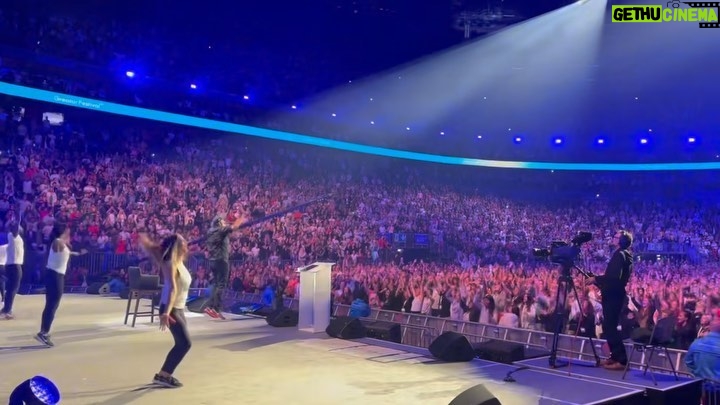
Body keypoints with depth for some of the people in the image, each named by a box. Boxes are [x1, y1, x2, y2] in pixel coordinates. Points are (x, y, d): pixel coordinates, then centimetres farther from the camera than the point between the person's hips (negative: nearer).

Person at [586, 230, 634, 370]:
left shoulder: (619, 255, -15)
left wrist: (596, 279, -17)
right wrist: (598, 281, 16)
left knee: (610, 328, -8)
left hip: (613, 296, -10)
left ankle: (621, 360, -7)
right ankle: (615, 356, 20)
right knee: (610, 327, 15)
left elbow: (615, 277, -26)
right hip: (614, 295, 10)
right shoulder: (622, 255, 16)